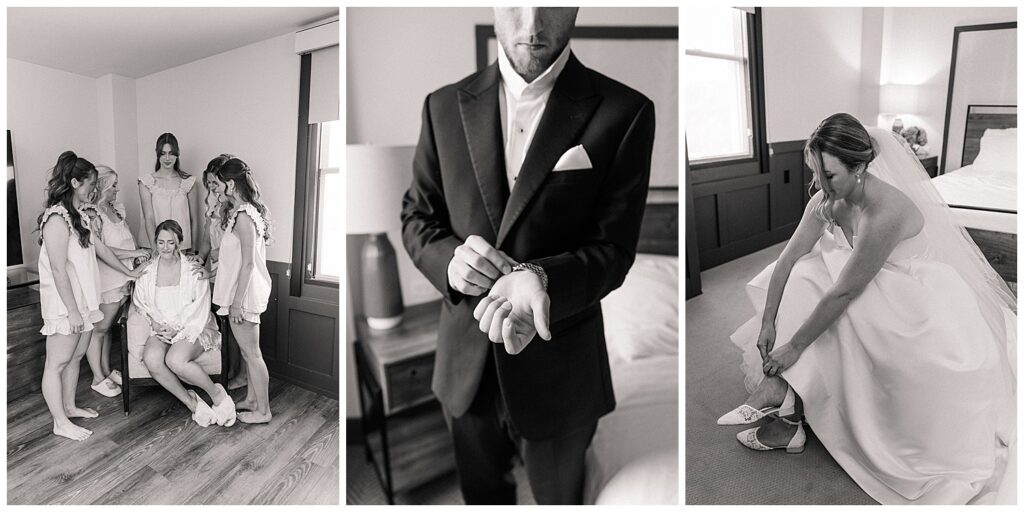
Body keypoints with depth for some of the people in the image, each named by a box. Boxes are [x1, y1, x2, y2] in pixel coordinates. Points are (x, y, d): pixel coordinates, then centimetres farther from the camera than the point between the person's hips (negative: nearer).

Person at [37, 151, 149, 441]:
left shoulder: (79, 216, 9)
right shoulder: (57, 218, -20)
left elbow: (99, 247, 21)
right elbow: (58, 269, -22)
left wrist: (129, 272, 26)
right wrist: (72, 310, -20)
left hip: (83, 300, 9)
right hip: (63, 303, -9)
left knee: (76, 356, 19)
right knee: (57, 362, 3)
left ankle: (69, 407, 33)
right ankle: (60, 423, 13)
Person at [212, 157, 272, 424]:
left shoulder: (243, 216, -21)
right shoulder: (249, 211, 9)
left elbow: (248, 262, -23)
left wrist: (237, 302, -21)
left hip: (244, 294, -10)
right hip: (248, 291, 10)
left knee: (251, 353, 1)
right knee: (248, 350, 19)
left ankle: (263, 410, 13)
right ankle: (251, 400, 33)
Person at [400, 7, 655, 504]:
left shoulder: (624, 113, -12)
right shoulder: (444, 106, -3)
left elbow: (613, 249, -13)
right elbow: (417, 217, 4)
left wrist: (538, 277, -33)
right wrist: (448, 258, -19)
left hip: (558, 367, -2)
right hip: (465, 364, 3)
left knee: (559, 496, 25)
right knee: (480, 492, 28)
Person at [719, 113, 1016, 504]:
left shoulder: (885, 212, -33)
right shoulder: (827, 200, -12)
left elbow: (843, 293, -31)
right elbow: (788, 259, -10)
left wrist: (794, 346, -25)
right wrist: (768, 322, -14)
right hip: (877, 288, 7)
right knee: (804, 281, -14)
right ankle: (781, 391, -16)